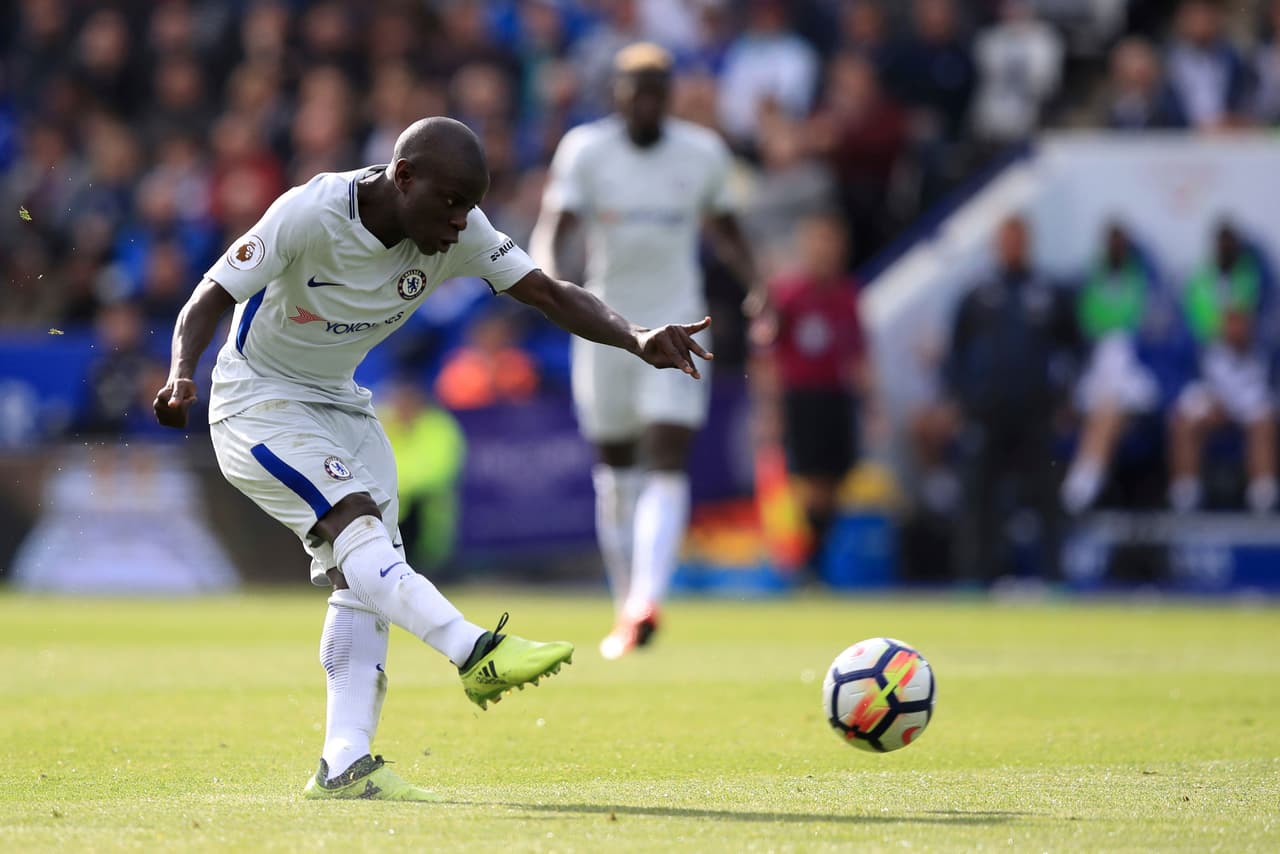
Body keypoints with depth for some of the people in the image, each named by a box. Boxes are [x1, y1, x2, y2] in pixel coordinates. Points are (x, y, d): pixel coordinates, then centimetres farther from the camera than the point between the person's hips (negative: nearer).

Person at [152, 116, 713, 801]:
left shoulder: (460, 232, -11)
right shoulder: (308, 214, -26)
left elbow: (549, 294, -13)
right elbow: (209, 299, -23)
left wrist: (635, 340, -29)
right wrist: (181, 374, -41)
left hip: (338, 405, 7)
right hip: (259, 404, -7)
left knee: (361, 575, -5)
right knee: (356, 522, -28)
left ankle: (344, 766, -7)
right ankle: (476, 653, -39)